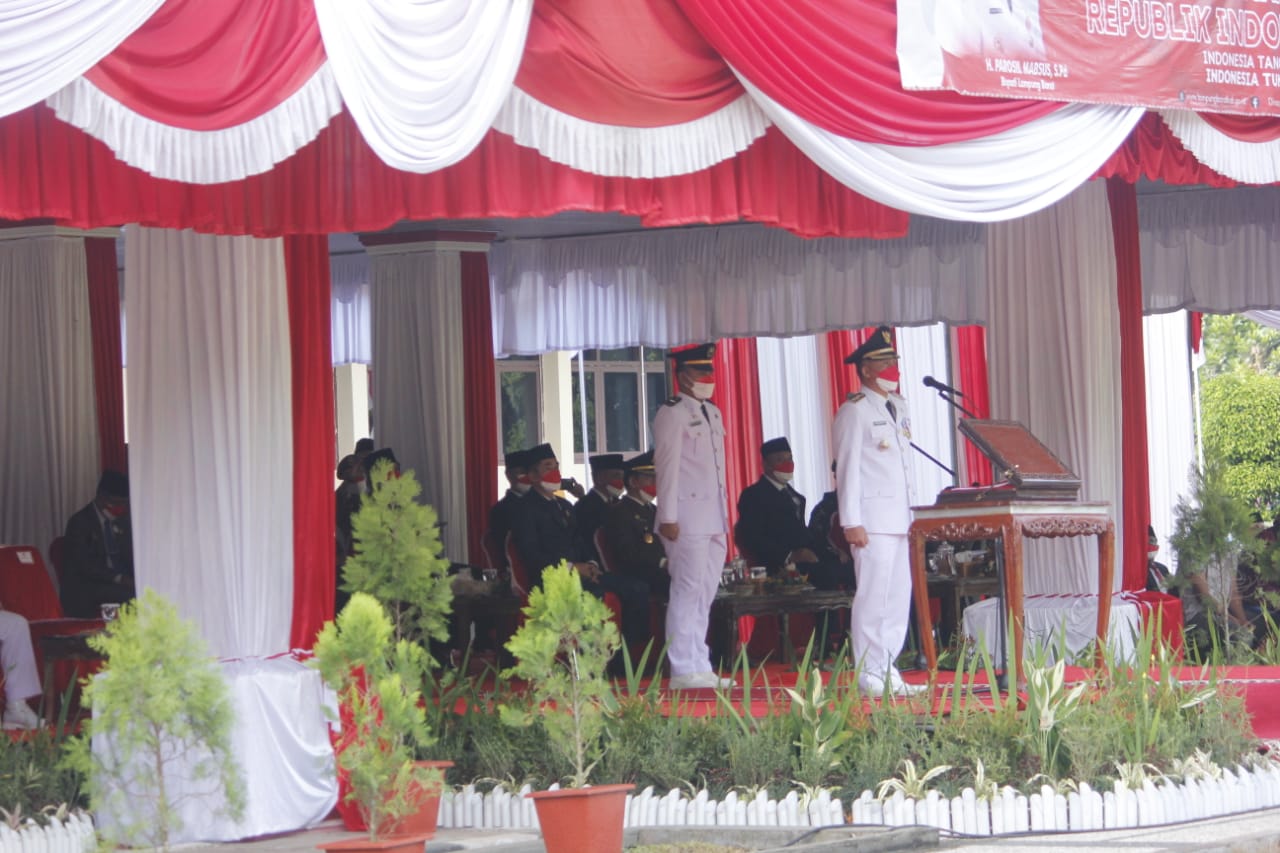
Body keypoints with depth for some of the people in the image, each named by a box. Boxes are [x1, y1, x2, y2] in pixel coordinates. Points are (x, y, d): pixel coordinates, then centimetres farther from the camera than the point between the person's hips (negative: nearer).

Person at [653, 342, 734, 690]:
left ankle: (700, 667, 13)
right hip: (688, 521, -8)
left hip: (714, 521, 8)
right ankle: (684, 670, -8)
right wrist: (668, 518, -16)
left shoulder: (713, 413, 19)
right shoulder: (671, 414, -7)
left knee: (704, 595, 9)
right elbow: (667, 467, -12)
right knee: (688, 592, -9)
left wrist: (725, 518, 17)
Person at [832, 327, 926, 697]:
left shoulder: (898, 408, 18)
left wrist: (910, 515, 16)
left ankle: (888, 671, 13)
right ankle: (869, 675, -6)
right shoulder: (854, 412, -6)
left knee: (899, 595, 8)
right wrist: (852, 523, -16)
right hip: (872, 519, -8)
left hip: (899, 518, 8)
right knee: (873, 595, -9)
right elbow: (848, 468, -11)